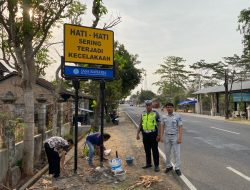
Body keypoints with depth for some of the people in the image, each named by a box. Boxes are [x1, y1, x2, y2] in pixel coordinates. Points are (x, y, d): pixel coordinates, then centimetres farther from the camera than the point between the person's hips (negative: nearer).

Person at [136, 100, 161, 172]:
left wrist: (158, 135, -13)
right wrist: (138, 133, 8)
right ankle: (148, 163, 29)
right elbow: (140, 124, 13)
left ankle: (156, 165, 14)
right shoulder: (143, 113, 7)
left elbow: (158, 125, -6)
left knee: (155, 151, 3)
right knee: (147, 150, 15)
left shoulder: (155, 113, -5)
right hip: (145, 134, 5)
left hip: (153, 134, -4)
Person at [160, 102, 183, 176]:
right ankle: (168, 166, 27)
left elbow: (180, 127, -8)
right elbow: (162, 127, 6)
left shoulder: (177, 116, -7)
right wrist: (161, 136, 0)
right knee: (167, 152, 12)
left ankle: (177, 168, 13)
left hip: (175, 136, -3)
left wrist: (180, 137, -15)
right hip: (166, 137, 3)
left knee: (177, 153, 1)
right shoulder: (164, 117, 3)